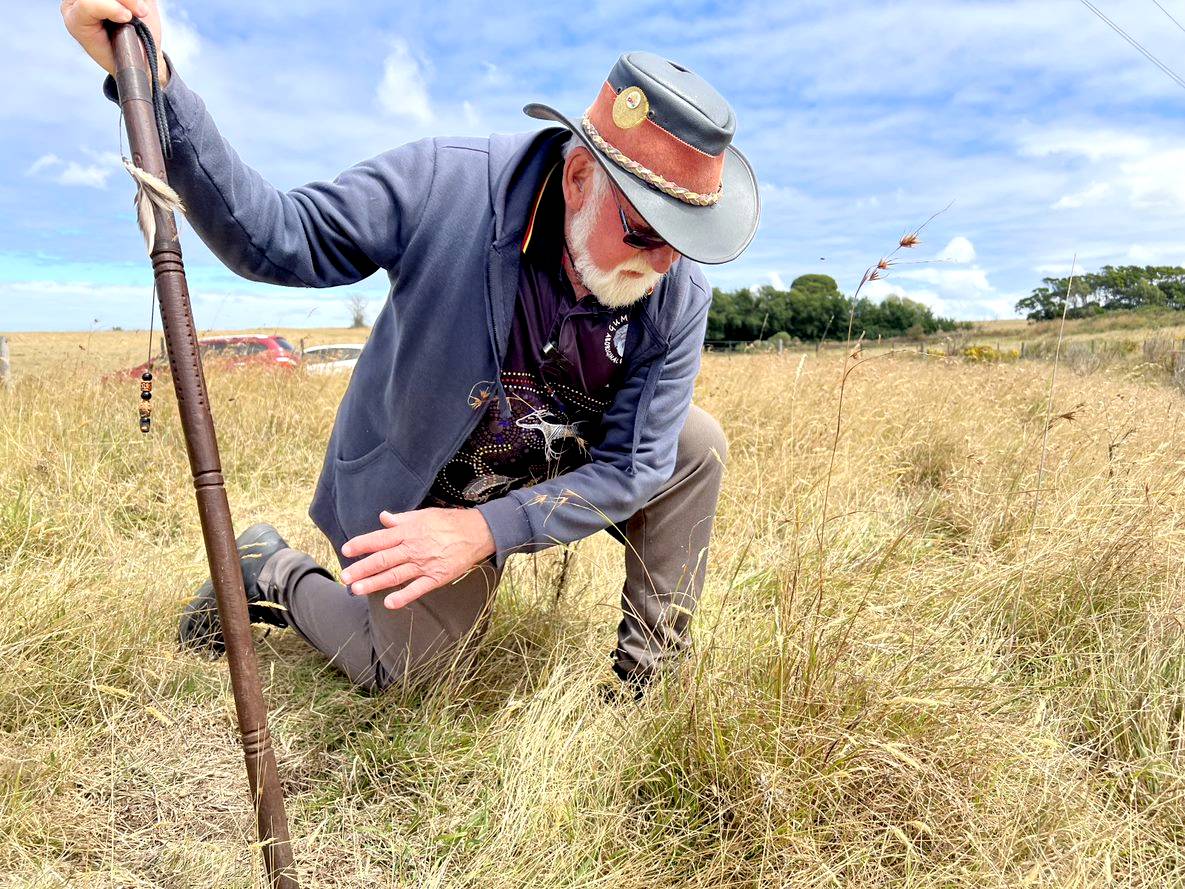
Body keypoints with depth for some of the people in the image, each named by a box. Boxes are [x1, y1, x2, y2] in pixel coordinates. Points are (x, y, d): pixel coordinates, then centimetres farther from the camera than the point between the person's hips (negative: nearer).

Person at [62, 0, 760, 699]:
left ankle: (653, 673, 3)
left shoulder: (679, 296, -22)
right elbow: (275, 239, -23)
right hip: (417, 488, -2)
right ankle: (270, 574, 35)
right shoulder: (446, 183, -29)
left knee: (697, 445, -16)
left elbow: (634, 465, -20)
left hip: (563, 471, 3)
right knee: (401, 669, 7)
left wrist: (488, 530, -30)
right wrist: (149, 80, -36)